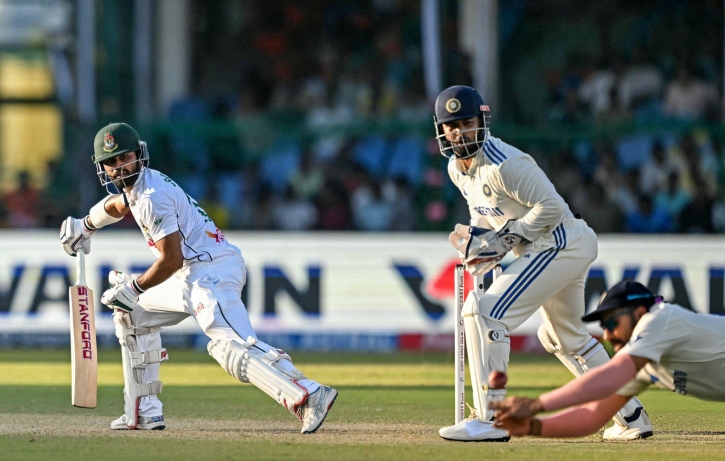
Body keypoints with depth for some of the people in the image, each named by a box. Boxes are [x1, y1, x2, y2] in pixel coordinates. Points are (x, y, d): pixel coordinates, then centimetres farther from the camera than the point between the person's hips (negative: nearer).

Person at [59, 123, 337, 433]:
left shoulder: (152, 196, -15)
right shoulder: (137, 184, 16)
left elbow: (171, 259, -18)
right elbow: (118, 203, 42)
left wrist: (133, 288, -7)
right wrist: (85, 226, 57)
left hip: (212, 270, -11)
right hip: (191, 276, 11)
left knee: (233, 347, -28)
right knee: (133, 315, 24)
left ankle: (310, 396, -41)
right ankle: (143, 414, 22)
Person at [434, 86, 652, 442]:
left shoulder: (504, 164, -22)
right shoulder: (457, 168, 7)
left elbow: (552, 207, -24)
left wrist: (506, 236, -20)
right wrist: (477, 237, 1)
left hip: (557, 245, -11)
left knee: (483, 312, -19)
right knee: (565, 338, 27)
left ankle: (490, 419, -20)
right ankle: (631, 418, 36)